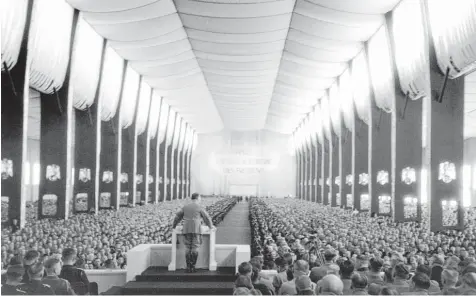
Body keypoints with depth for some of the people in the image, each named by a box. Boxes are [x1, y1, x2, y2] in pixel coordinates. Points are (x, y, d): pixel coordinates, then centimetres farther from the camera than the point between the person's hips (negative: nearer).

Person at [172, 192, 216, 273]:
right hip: (196, 230, -4)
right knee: (195, 249, 1)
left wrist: (174, 226, 37)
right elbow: (207, 218, 9)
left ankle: (188, 267, 4)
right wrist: (211, 227, 26)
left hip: (186, 230, 4)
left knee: (187, 248, 6)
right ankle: (192, 267, -3)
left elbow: (177, 217, 21)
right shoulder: (199, 207, 2)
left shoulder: (185, 207, 13)